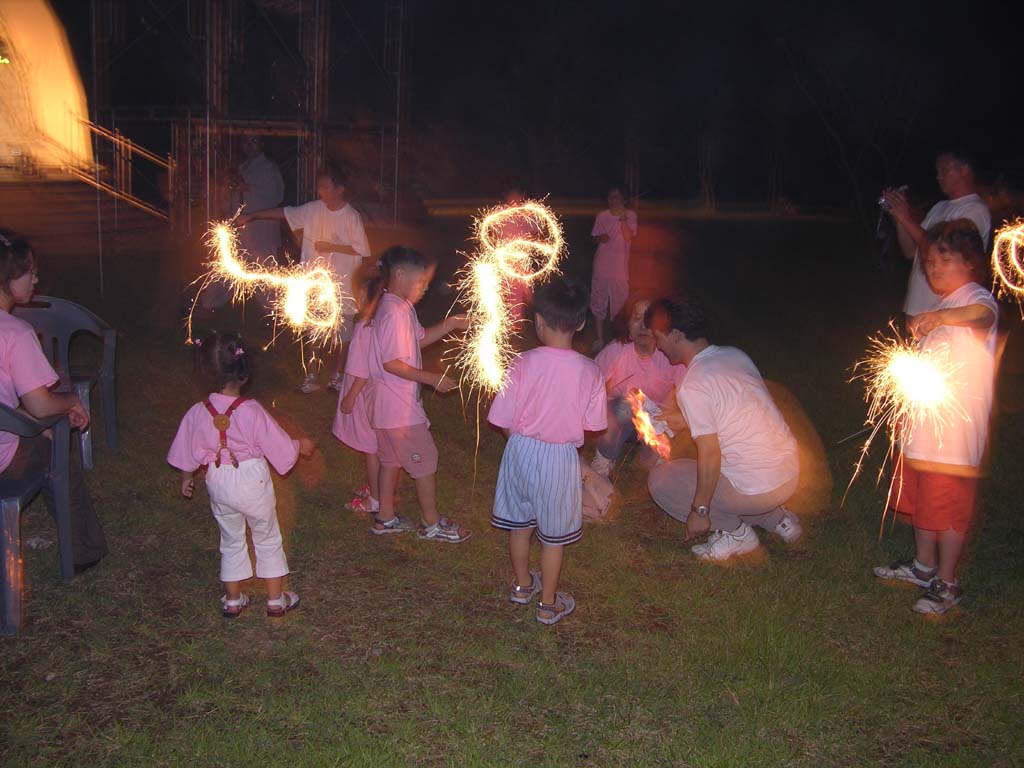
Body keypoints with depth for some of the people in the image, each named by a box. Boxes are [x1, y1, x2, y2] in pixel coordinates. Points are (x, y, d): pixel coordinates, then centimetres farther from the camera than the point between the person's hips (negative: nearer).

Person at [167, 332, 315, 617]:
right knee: (268, 540, 15)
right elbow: (280, 447, -13)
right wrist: (301, 445, 8)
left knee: (231, 540, 21)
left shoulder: (197, 413, -11)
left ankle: (232, 600, 30)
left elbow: (186, 454, 3)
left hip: (218, 485, 3)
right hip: (252, 481, -3)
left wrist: (186, 478, 22)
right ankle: (276, 600, 24)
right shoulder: (251, 411, -22)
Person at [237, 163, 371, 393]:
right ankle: (311, 375, 20)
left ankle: (336, 373, 25)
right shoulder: (313, 209, 0)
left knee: (339, 333, 8)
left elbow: (360, 249, -10)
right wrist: (252, 216, 2)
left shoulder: (352, 217, -11)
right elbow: (285, 213, 5)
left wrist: (331, 247, -14)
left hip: (340, 285, -3)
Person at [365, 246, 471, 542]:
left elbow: (419, 339, 17)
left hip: (389, 404, 10)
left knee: (392, 458, 19)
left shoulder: (400, 307, 8)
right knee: (425, 461, 3)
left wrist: (450, 324, 6)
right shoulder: (395, 313, -23)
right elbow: (392, 363, -25)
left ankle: (386, 518, 31)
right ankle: (432, 524, 16)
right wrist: (432, 378, -21)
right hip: (400, 406, -10)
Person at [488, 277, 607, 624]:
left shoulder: (522, 364, -18)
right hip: (561, 458, -1)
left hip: (522, 451, 1)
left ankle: (522, 585, 43)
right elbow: (592, 426, -6)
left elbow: (504, 423, -11)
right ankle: (549, 604, 29)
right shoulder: (590, 372, -16)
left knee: (520, 523, 23)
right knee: (553, 536, 16)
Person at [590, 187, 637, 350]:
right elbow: (594, 239, 12)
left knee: (619, 305, 3)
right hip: (601, 267, 2)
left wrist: (622, 218, -23)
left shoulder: (630, 215, -3)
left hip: (620, 269, -2)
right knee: (598, 305, 7)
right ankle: (599, 338, 18)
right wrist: (600, 238, -10)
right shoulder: (602, 216, 4)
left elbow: (628, 237, -15)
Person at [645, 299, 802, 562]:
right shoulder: (735, 354, 5)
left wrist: (700, 510, -10)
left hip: (758, 489, -8)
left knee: (659, 480, 4)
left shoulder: (692, 386, -19)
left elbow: (710, 455, -20)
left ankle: (735, 531, 4)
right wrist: (687, 423, 26)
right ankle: (777, 517, 22)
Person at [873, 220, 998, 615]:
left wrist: (940, 316, -58)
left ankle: (946, 584, 11)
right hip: (925, 424, 9)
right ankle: (924, 566, 36)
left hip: (955, 430, -9)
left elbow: (983, 314, -42)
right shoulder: (943, 307, 16)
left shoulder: (976, 298, -13)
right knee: (921, 499, 19)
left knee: (948, 508, -1)